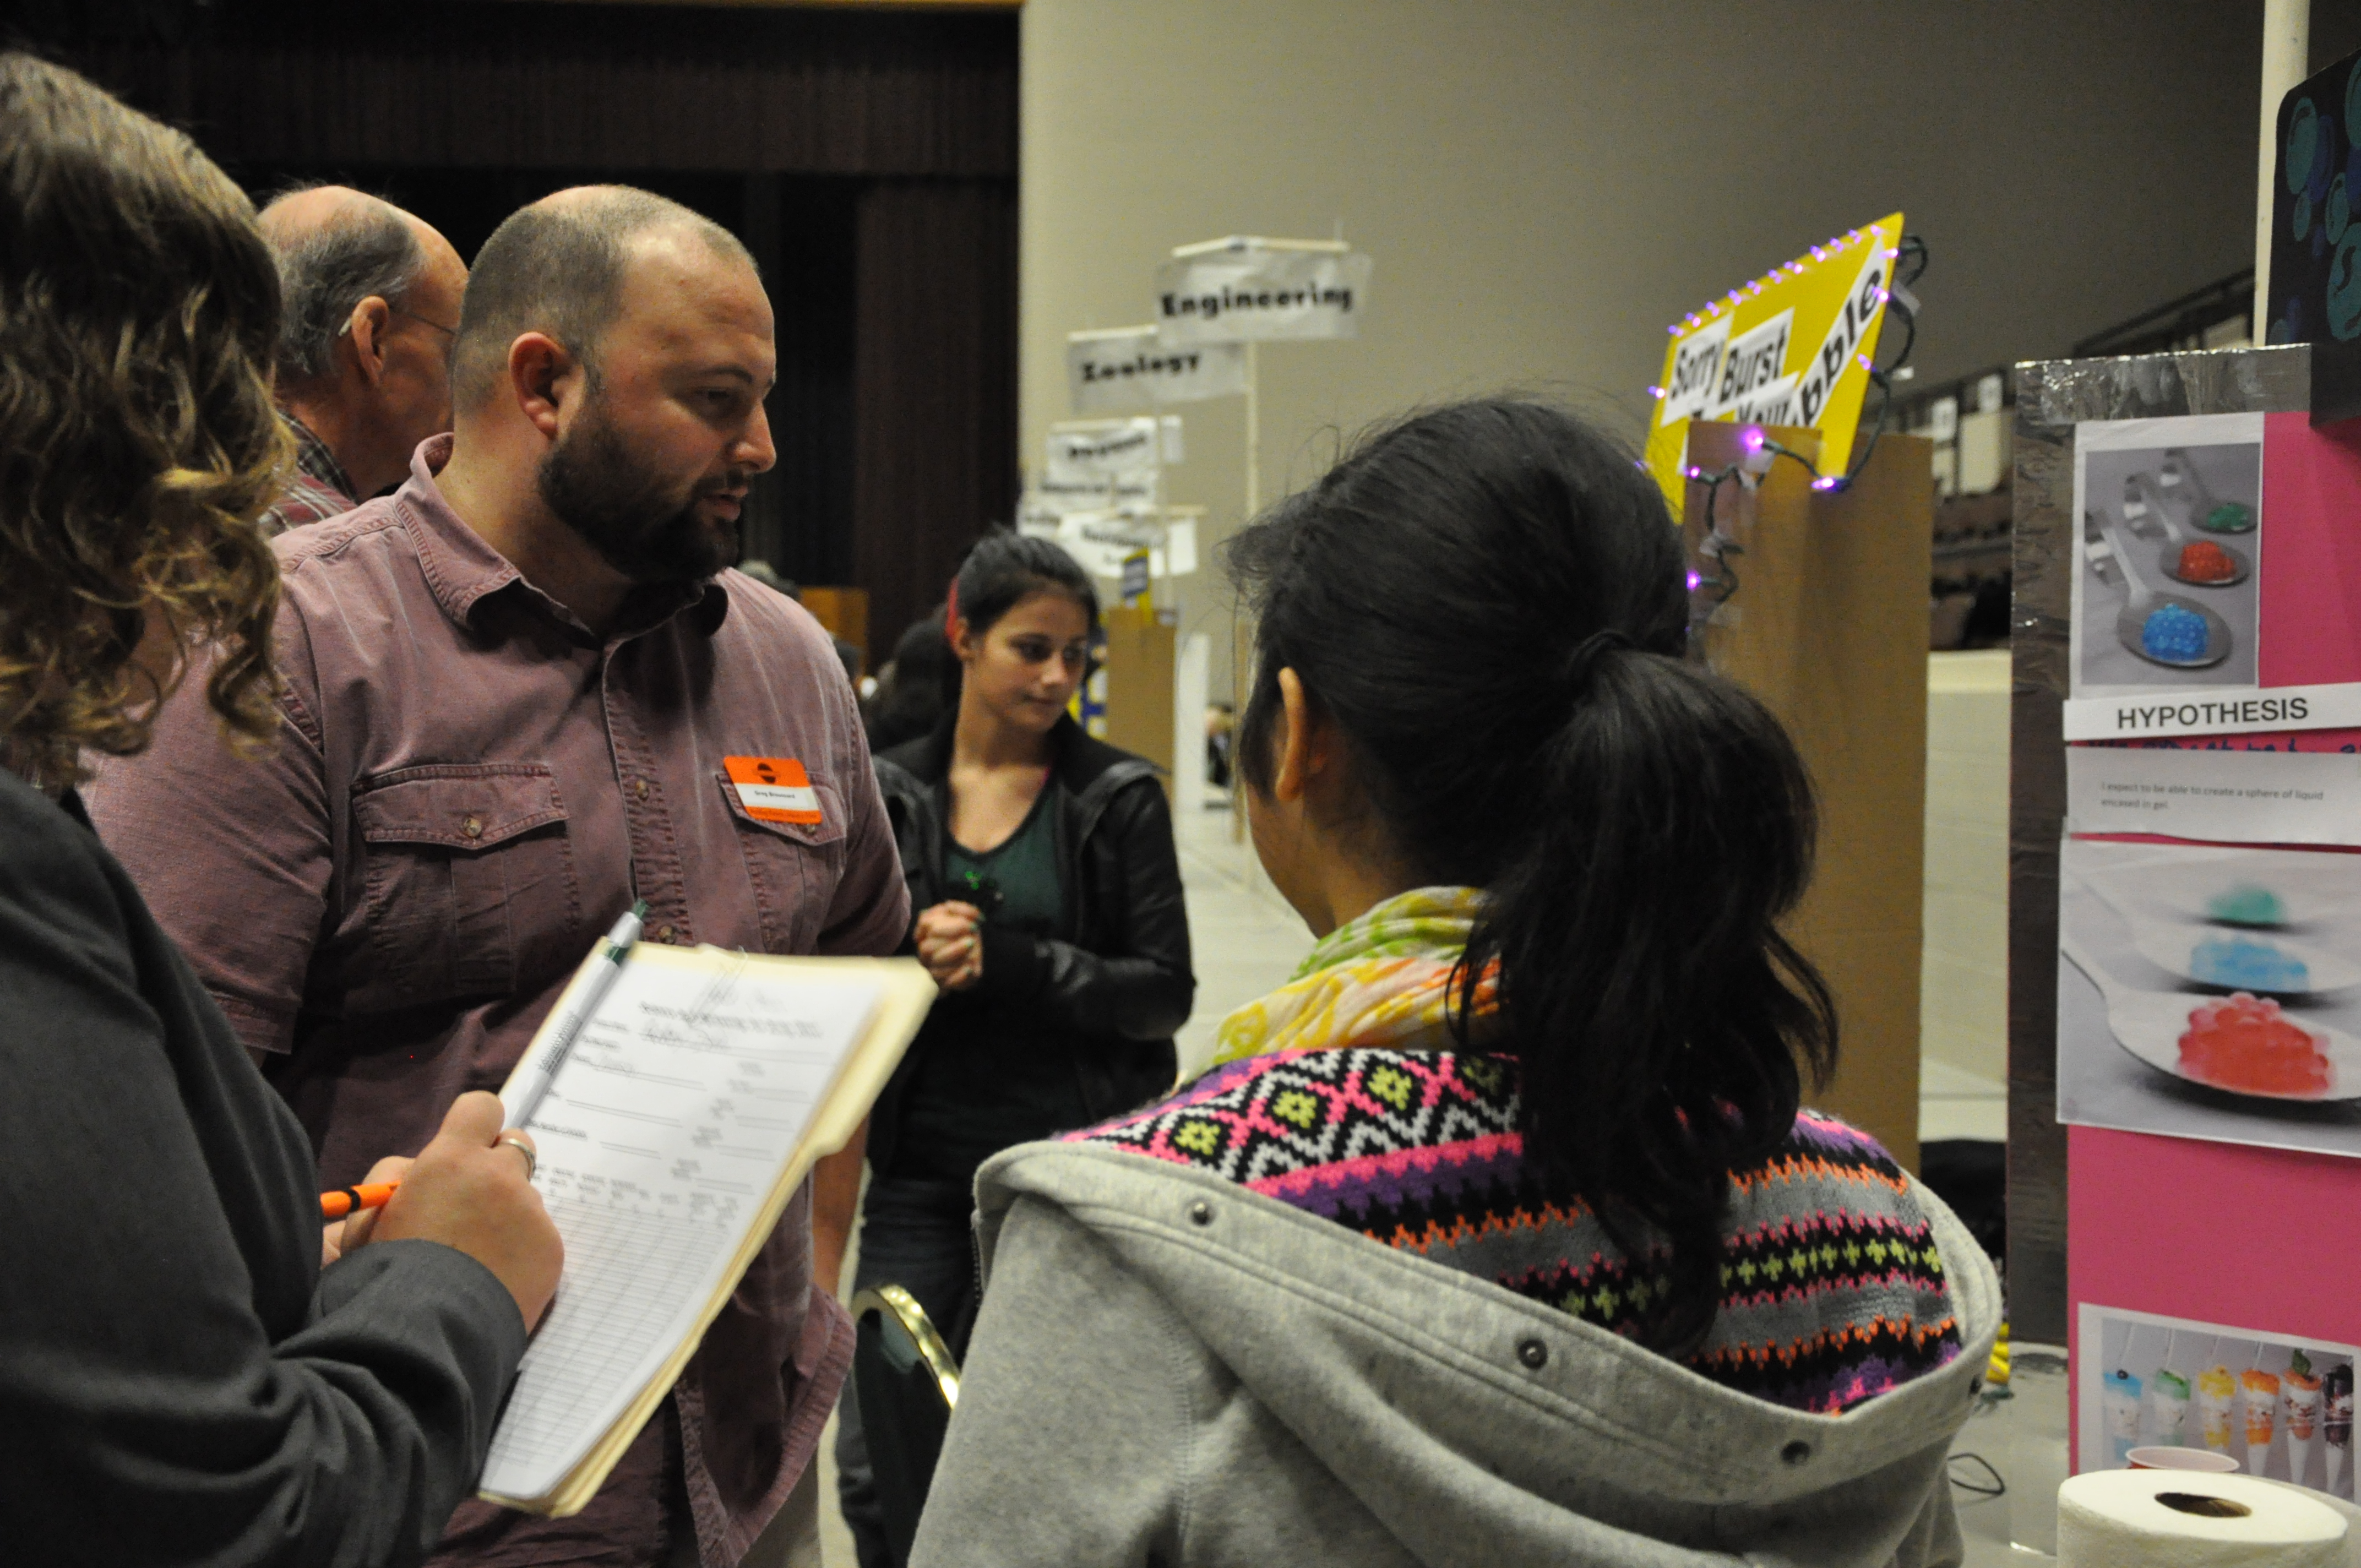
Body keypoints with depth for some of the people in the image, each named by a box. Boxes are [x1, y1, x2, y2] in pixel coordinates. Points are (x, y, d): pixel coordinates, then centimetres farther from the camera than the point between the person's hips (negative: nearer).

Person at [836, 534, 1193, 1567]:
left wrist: (1007, 962, -17)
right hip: (923, 1166, 2)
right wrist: (916, 958, -12)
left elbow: (1165, 994, -5)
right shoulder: (890, 794, 6)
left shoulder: (1119, 799, -1)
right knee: (875, 1462, -1)